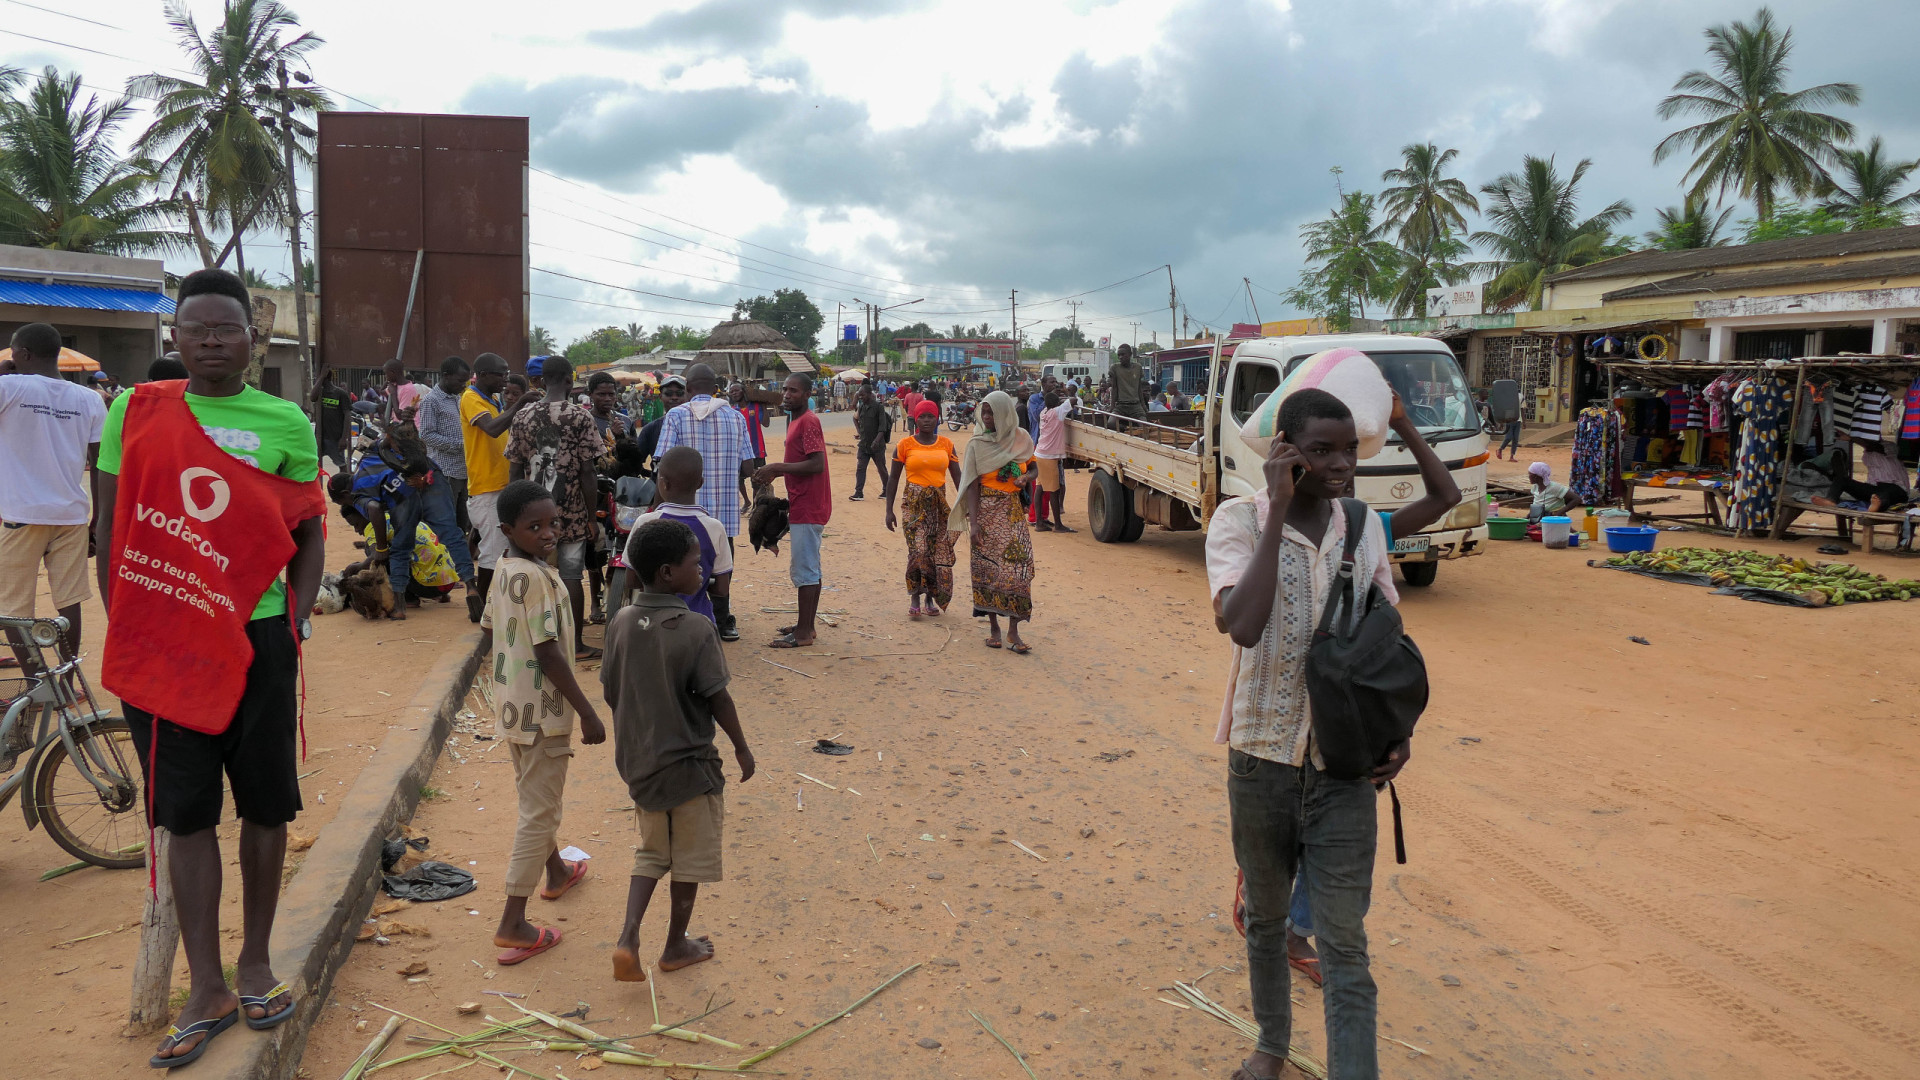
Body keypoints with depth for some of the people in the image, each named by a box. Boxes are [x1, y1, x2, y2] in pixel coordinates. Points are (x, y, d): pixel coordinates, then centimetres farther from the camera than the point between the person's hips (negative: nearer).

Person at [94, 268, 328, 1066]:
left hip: (258, 640, 0)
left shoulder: (285, 424, 1)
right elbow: (112, 528, 5)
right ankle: (207, 992, 15)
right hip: (162, 641, 0)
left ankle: (255, 964, 25)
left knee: (265, 805, 7)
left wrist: (299, 616, -5)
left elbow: (309, 531, 6)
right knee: (186, 814, 5)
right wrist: (121, 633, 2)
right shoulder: (135, 411, 2)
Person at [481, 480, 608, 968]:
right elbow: (548, 653, -23)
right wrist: (587, 712, -18)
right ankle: (513, 925, 0)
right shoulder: (537, 577, -21)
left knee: (538, 798, 27)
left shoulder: (505, 571, 7)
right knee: (538, 812, -2)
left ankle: (557, 871, 50)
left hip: (512, 705, 10)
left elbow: (487, 639, 14)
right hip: (542, 712, -10)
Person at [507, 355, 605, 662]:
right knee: (571, 575, 2)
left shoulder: (523, 416, 3)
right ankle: (575, 644, 7)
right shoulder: (580, 417, -9)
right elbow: (587, 472, -10)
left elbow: (514, 469, 4)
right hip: (571, 510, -3)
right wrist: (592, 516, -2)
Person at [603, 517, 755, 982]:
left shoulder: (621, 622, -4)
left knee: (652, 852, 22)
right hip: (690, 763, -5)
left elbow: (610, 692, 4)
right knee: (690, 859, 14)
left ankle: (628, 939, 7)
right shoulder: (696, 630, -21)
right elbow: (717, 698, -16)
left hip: (638, 762, 6)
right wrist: (742, 748, -2)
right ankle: (676, 946, 28)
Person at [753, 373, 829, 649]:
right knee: (809, 568, 15)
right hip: (804, 506, 11)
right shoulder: (796, 421, 16)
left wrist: (777, 467, -20)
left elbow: (817, 464, -24)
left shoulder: (808, 422, -16)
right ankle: (806, 625, 23)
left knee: (804, 570, -7)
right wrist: (776, 472, 10)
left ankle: (803, 633, -3)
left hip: (807, 509, -11)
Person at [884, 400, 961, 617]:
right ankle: (915, 598, 0)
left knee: (939, 551, 2)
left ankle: (931, 598, 16)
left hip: (939, 503, 3)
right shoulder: (905, 445, 0)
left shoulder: (946, 444, 7)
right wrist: (889, 510, 0)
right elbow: (894, 478, 4)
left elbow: (957, 476, 8)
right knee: (918, 550, -14)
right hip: (913, 502, -3)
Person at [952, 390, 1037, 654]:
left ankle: (1013, 632, -3)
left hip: (1013, 512, 2)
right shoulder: (977, 444, -3)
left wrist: (1026, 478, -7)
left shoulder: (1021, 439, 3)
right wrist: (974, 522, -14)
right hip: (986, 510, -2)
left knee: (1017, 567, -6)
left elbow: (1033, 468, 17)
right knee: (987, 569, 1)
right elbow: (972, 484, -7)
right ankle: (993, 627, 13)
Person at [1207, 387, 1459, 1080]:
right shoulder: (1239, 520, -13)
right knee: (1265, 918, 20)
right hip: (1262, 762, -1)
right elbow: (1243, 626, -31)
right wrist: (1279, 508, -28)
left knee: (1345, 949, 0)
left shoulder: (1366, 528, -1)